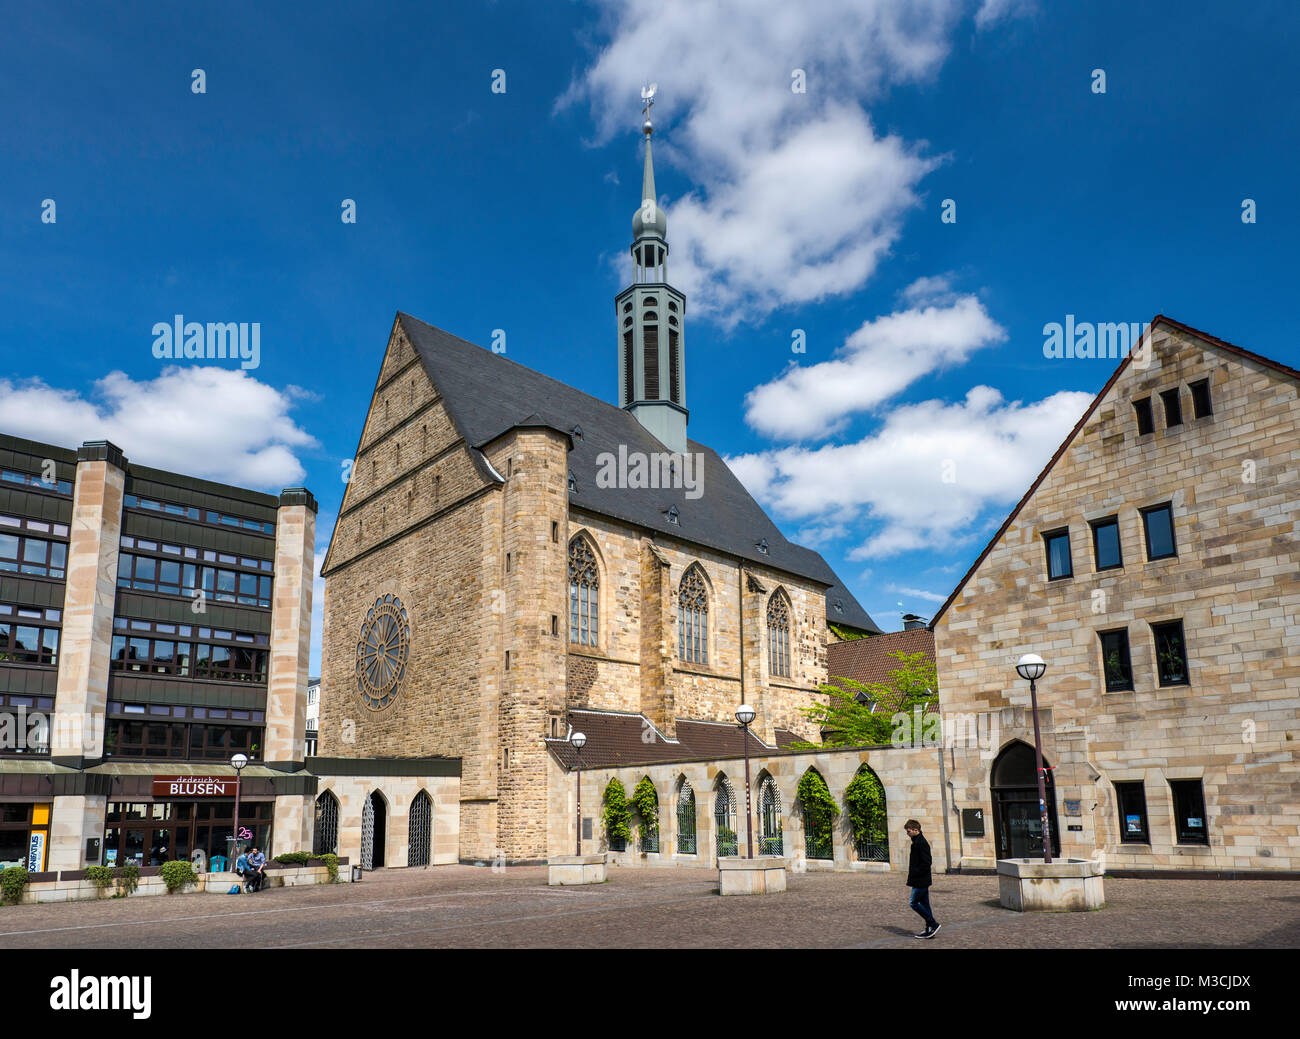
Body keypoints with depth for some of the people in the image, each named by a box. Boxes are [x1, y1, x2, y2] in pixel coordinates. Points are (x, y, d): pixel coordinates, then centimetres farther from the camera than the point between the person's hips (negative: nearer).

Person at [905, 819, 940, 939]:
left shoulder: (921, 843, -18)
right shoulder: (917, 842, 13)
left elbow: (927, 862, -23)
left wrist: (915, 873, -18)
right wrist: (912, 875, 14)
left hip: (921, 881, -10)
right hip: (922, 880, 10)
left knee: (913, 903, -6)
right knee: (924, 904, 12)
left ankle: (933, 924, -2)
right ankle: (929, 929, 17)